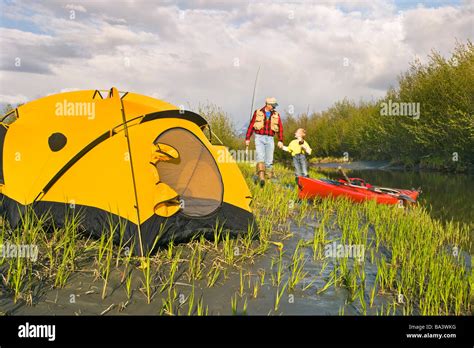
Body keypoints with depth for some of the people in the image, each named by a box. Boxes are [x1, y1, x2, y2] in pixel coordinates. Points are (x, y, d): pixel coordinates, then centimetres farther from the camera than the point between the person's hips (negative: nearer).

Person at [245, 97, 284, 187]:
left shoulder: (276, 115, 9)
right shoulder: (258, 112, 4)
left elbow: (280, 128, 11)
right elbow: (251, 126, 7)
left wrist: (280, 140, 1)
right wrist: (247, 138, 5)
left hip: (270, 139, 2)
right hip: (259, 137, -2)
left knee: (269, 160, 2)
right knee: (260, 157, -19)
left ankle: (269, 179, 11)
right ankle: (261, 178, -29)